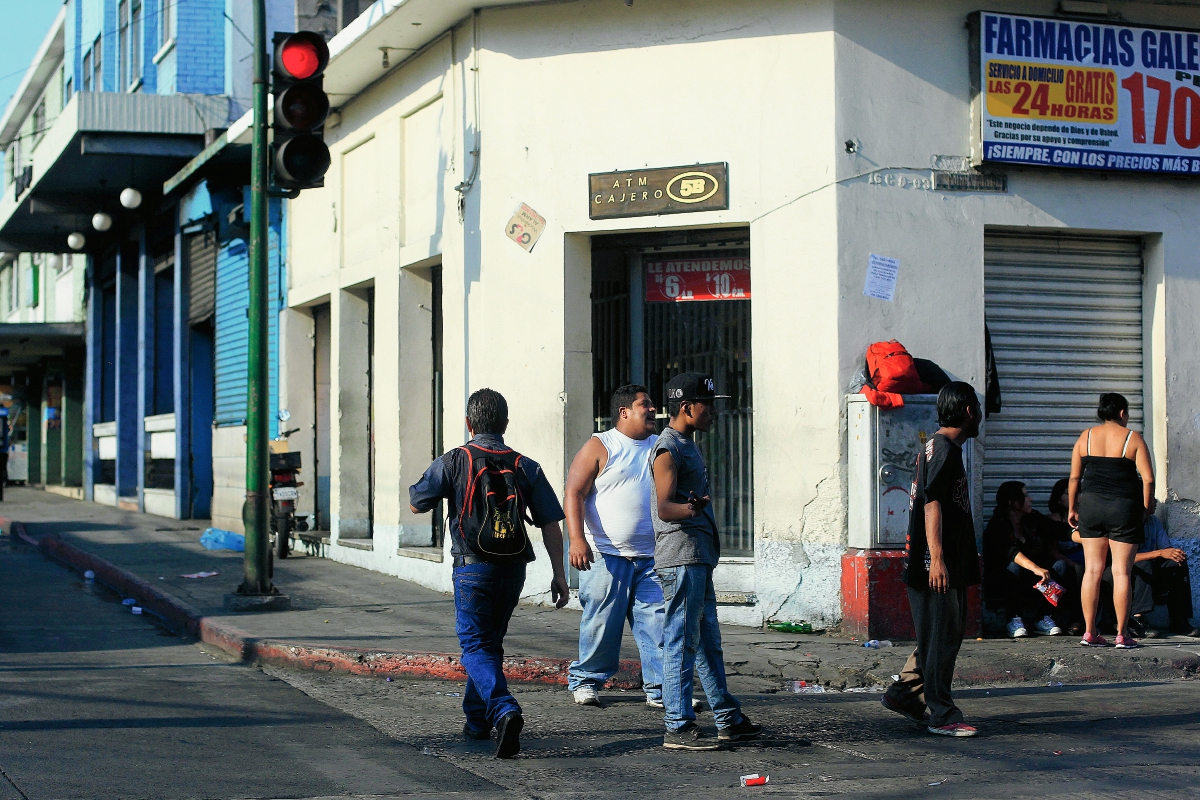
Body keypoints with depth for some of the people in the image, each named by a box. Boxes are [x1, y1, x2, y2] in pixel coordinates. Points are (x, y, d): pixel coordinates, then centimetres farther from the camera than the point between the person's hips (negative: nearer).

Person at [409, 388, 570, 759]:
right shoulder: (526, 467, 3)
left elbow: (415, 504, 3)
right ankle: (477, 720, 30)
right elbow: (550, 524, 1)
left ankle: (504, 711, -27)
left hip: (472, 568, -4)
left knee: (477, 647, -3)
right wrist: (559, 574, 7)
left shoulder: (452, 463, -6)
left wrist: (438, 480, 22)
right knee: (490, 643, 20)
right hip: (513, 570, 4)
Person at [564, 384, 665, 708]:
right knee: (601, 623, 0)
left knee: (659, 622, -4)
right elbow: (574, 493, -7)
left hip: (652, 558, 4)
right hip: (607, 556, -4)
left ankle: (661, 688, 0)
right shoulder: (599, 447, -1)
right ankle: (584, 681, 17)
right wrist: (577, 539, -18)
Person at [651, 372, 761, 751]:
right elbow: (664, 509, -23)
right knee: (682, 642, -8)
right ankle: (678, 728, -6)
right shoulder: (668, 449, -13)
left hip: (698, 559, 10)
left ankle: (728, 719, 21)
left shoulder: (688, 445, 19)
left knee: (708, 641, 14)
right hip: (680, 559, -10)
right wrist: (692, 508, -38)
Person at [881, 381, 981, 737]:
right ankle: (941, 715, -1)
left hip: (950, 563, 11)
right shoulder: (943, 449, -13)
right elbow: (932, 504, -21)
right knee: (940, 637, -6)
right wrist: (936, 558, -27)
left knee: (950, 631, 15)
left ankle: (903, 693, 22)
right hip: (937, 563, -11)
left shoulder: (944, 447, 20)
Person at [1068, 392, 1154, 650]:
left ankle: (1090, 632, 5)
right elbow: (1148, 479, -7)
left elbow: (1074, 477, 5)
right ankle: (1122, 634, 0)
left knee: (1092, 570, 6)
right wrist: (1145, 510, 4)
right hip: (1124, 507, -3)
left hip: (1091, 504, 3)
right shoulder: (1133, 438, -2)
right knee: (1121, 571, 0)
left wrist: (1073, 508, 14)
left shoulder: (1085, 437, 6)